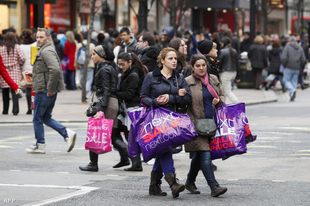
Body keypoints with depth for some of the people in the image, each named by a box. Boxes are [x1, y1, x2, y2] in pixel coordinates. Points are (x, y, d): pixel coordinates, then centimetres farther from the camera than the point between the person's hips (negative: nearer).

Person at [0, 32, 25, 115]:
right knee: (14, 91, -3)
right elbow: (22, 59, -7)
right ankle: (15, 108, -16)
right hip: (15, 71, -1)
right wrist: (19, 63, 14)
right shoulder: (17, 47, -3)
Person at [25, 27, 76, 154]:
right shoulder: (43, 51, 18)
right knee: (46, 118, 15)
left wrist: (50, 89, -24)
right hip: (48, 91, 10)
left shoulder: (46, 51, -16)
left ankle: (40, 146, 11)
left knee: (37, 118, 2)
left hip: (44, 91, -10)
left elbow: (55, 70, -29)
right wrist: (33, 74, 15)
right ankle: (67, 134, 5)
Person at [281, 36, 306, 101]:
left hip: (289, 67, -4)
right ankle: (292, 97, 7)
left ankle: (292, 90, -22)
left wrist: (284, 65, -1)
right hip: (297, 69, 4)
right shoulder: (300, 48, 8)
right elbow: (304, 60, 4)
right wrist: (301, 67, 16)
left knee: (286, 80, 5)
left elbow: (283, 58, -16)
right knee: (294, 81, 11)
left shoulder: (287, 47, -5)